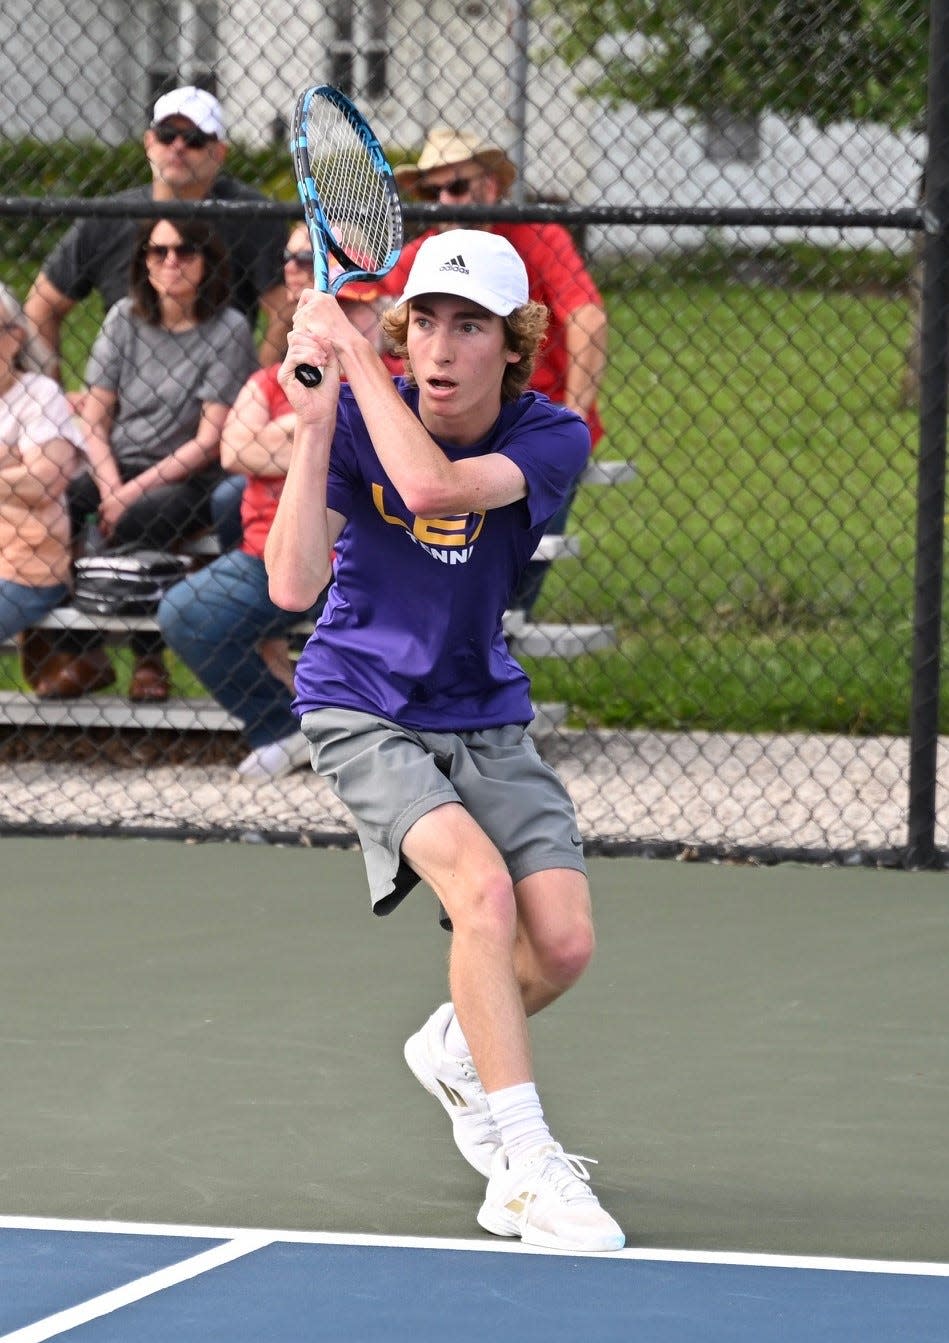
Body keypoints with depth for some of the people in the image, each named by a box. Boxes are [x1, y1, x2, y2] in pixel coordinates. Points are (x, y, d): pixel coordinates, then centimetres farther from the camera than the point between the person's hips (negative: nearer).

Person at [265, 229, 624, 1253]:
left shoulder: (551, 438, -14)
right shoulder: (353, 418, -14)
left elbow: (431, 485, -34)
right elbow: (293, 585, -23)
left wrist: (352, 351, -30)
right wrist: (315, 420, -29)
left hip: (484, 719, 3)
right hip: (362, 708, -3)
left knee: (563, 944, -10)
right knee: (482, 885, -27)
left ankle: (456, 1050, 26)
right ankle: (525, 1170, -26)